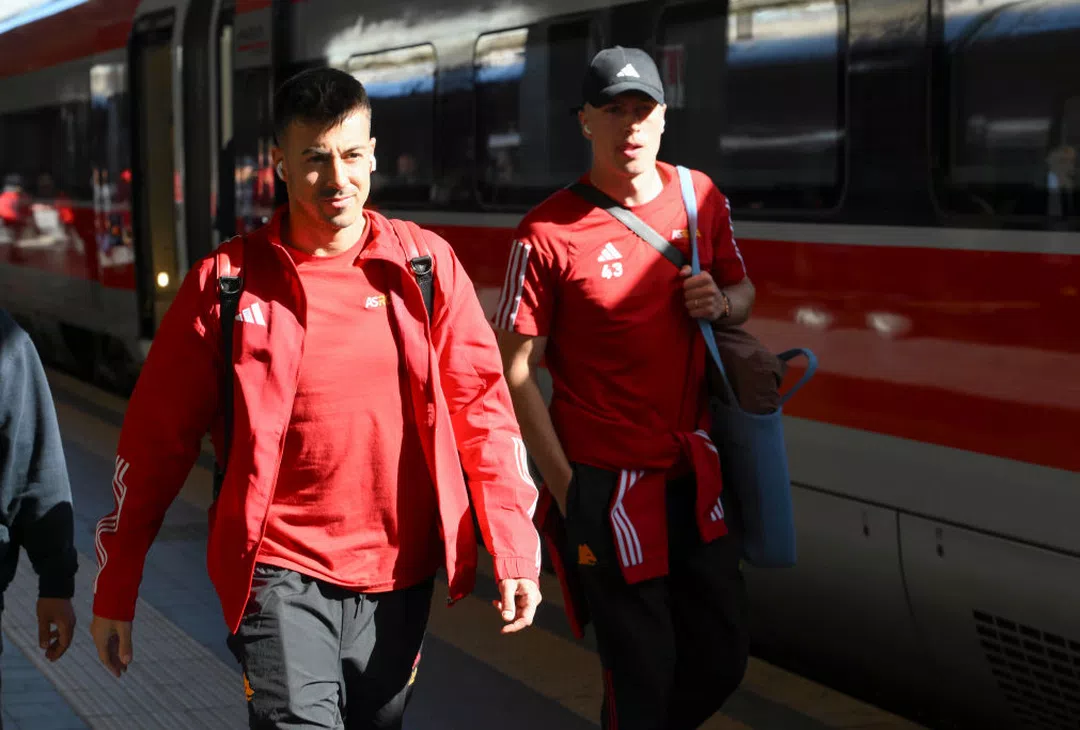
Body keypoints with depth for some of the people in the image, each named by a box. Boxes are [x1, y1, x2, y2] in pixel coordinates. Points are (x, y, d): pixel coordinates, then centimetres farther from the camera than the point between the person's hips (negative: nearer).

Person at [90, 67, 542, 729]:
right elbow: (157, 438, 1)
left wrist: (514, 548, -5)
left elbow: (482, 406, 2)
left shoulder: (425, 264, 1)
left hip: (399, 575, 3)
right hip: (280, 575, -2)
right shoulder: (226, 281, -3)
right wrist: (115, 588, 2)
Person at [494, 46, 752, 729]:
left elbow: (743, 291, 18)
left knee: (723, 659, 14)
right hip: (608, 481, -5)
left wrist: (720, 303, -6)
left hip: (696, 468, 6)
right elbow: (516, 371, -11)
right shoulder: (549, 232, -13)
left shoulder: (702, 197, 3)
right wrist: (563, 483, -12)